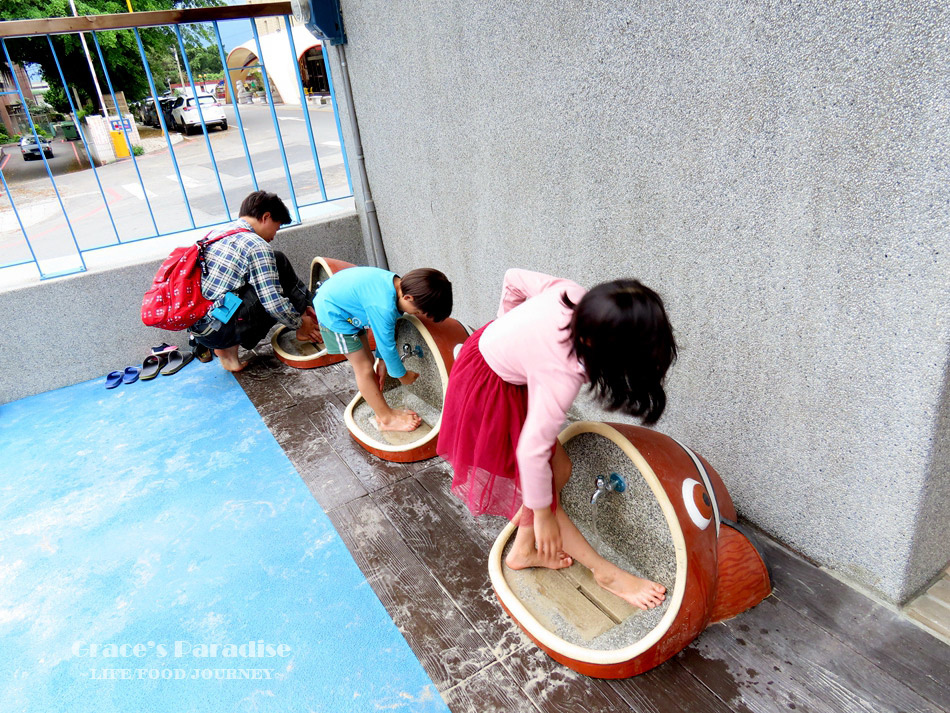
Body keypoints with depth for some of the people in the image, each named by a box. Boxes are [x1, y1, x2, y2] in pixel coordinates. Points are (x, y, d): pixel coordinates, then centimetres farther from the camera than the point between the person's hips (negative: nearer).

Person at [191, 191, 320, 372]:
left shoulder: (218, 233, 17)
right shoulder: (256, 246, -10)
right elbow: (274, 303, -14)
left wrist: (300, 306, 23)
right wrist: (300, 324, 4)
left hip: (197, 326, 8)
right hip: (221, 331, -8)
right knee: (278, 262, -3)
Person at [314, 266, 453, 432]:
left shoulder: (396, 283, -10)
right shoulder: (384, 307, -36)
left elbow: (383, 330, 4)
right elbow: (387, 345, -22)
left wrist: (382, 360, 8)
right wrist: (402, 375, -7)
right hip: (332, 312, -9)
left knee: (367, 361, 13)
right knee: (364, 368, -4)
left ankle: (381, 410, 23)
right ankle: (387, 419, 8)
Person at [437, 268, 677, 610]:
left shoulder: (572, 293, -21)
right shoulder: (562, 375, -36)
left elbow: (514, 278, -5)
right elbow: (532, 449, -29)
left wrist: (508, 328, 12)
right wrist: (543, 515, -15)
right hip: (490, 392, -8)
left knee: (558, 468, 10)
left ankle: (524, 550, 28)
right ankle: (606, 572, 17)